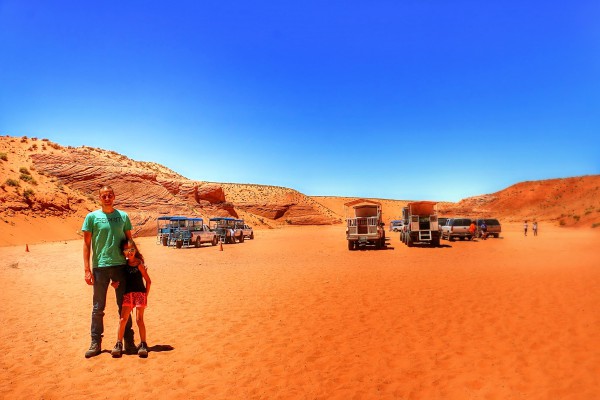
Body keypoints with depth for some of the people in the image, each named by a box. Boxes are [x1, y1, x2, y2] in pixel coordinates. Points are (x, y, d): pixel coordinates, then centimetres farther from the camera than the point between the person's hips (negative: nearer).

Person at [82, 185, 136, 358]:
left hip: (121, 266, 1)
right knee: (98, 308, 8)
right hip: (100, 267, -1)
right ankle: (95, 343, 21)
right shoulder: (92, 217, 1)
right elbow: (86, 244, 1)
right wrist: (87, 269, -5)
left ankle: (129, 342, 18)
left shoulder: (123, 216, 6)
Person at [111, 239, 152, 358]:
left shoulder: (139, 264, -6)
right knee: (123, 319, -2)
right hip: (127, 294, 3)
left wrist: (146, 295, -5)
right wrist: (116, 283, -7)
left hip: (140, 293, -3)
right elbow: (122, 279, 14)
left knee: (139, 319, -2)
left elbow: (148, 280, -4)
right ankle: (118, 344, 7)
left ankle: (143, 344, 6)